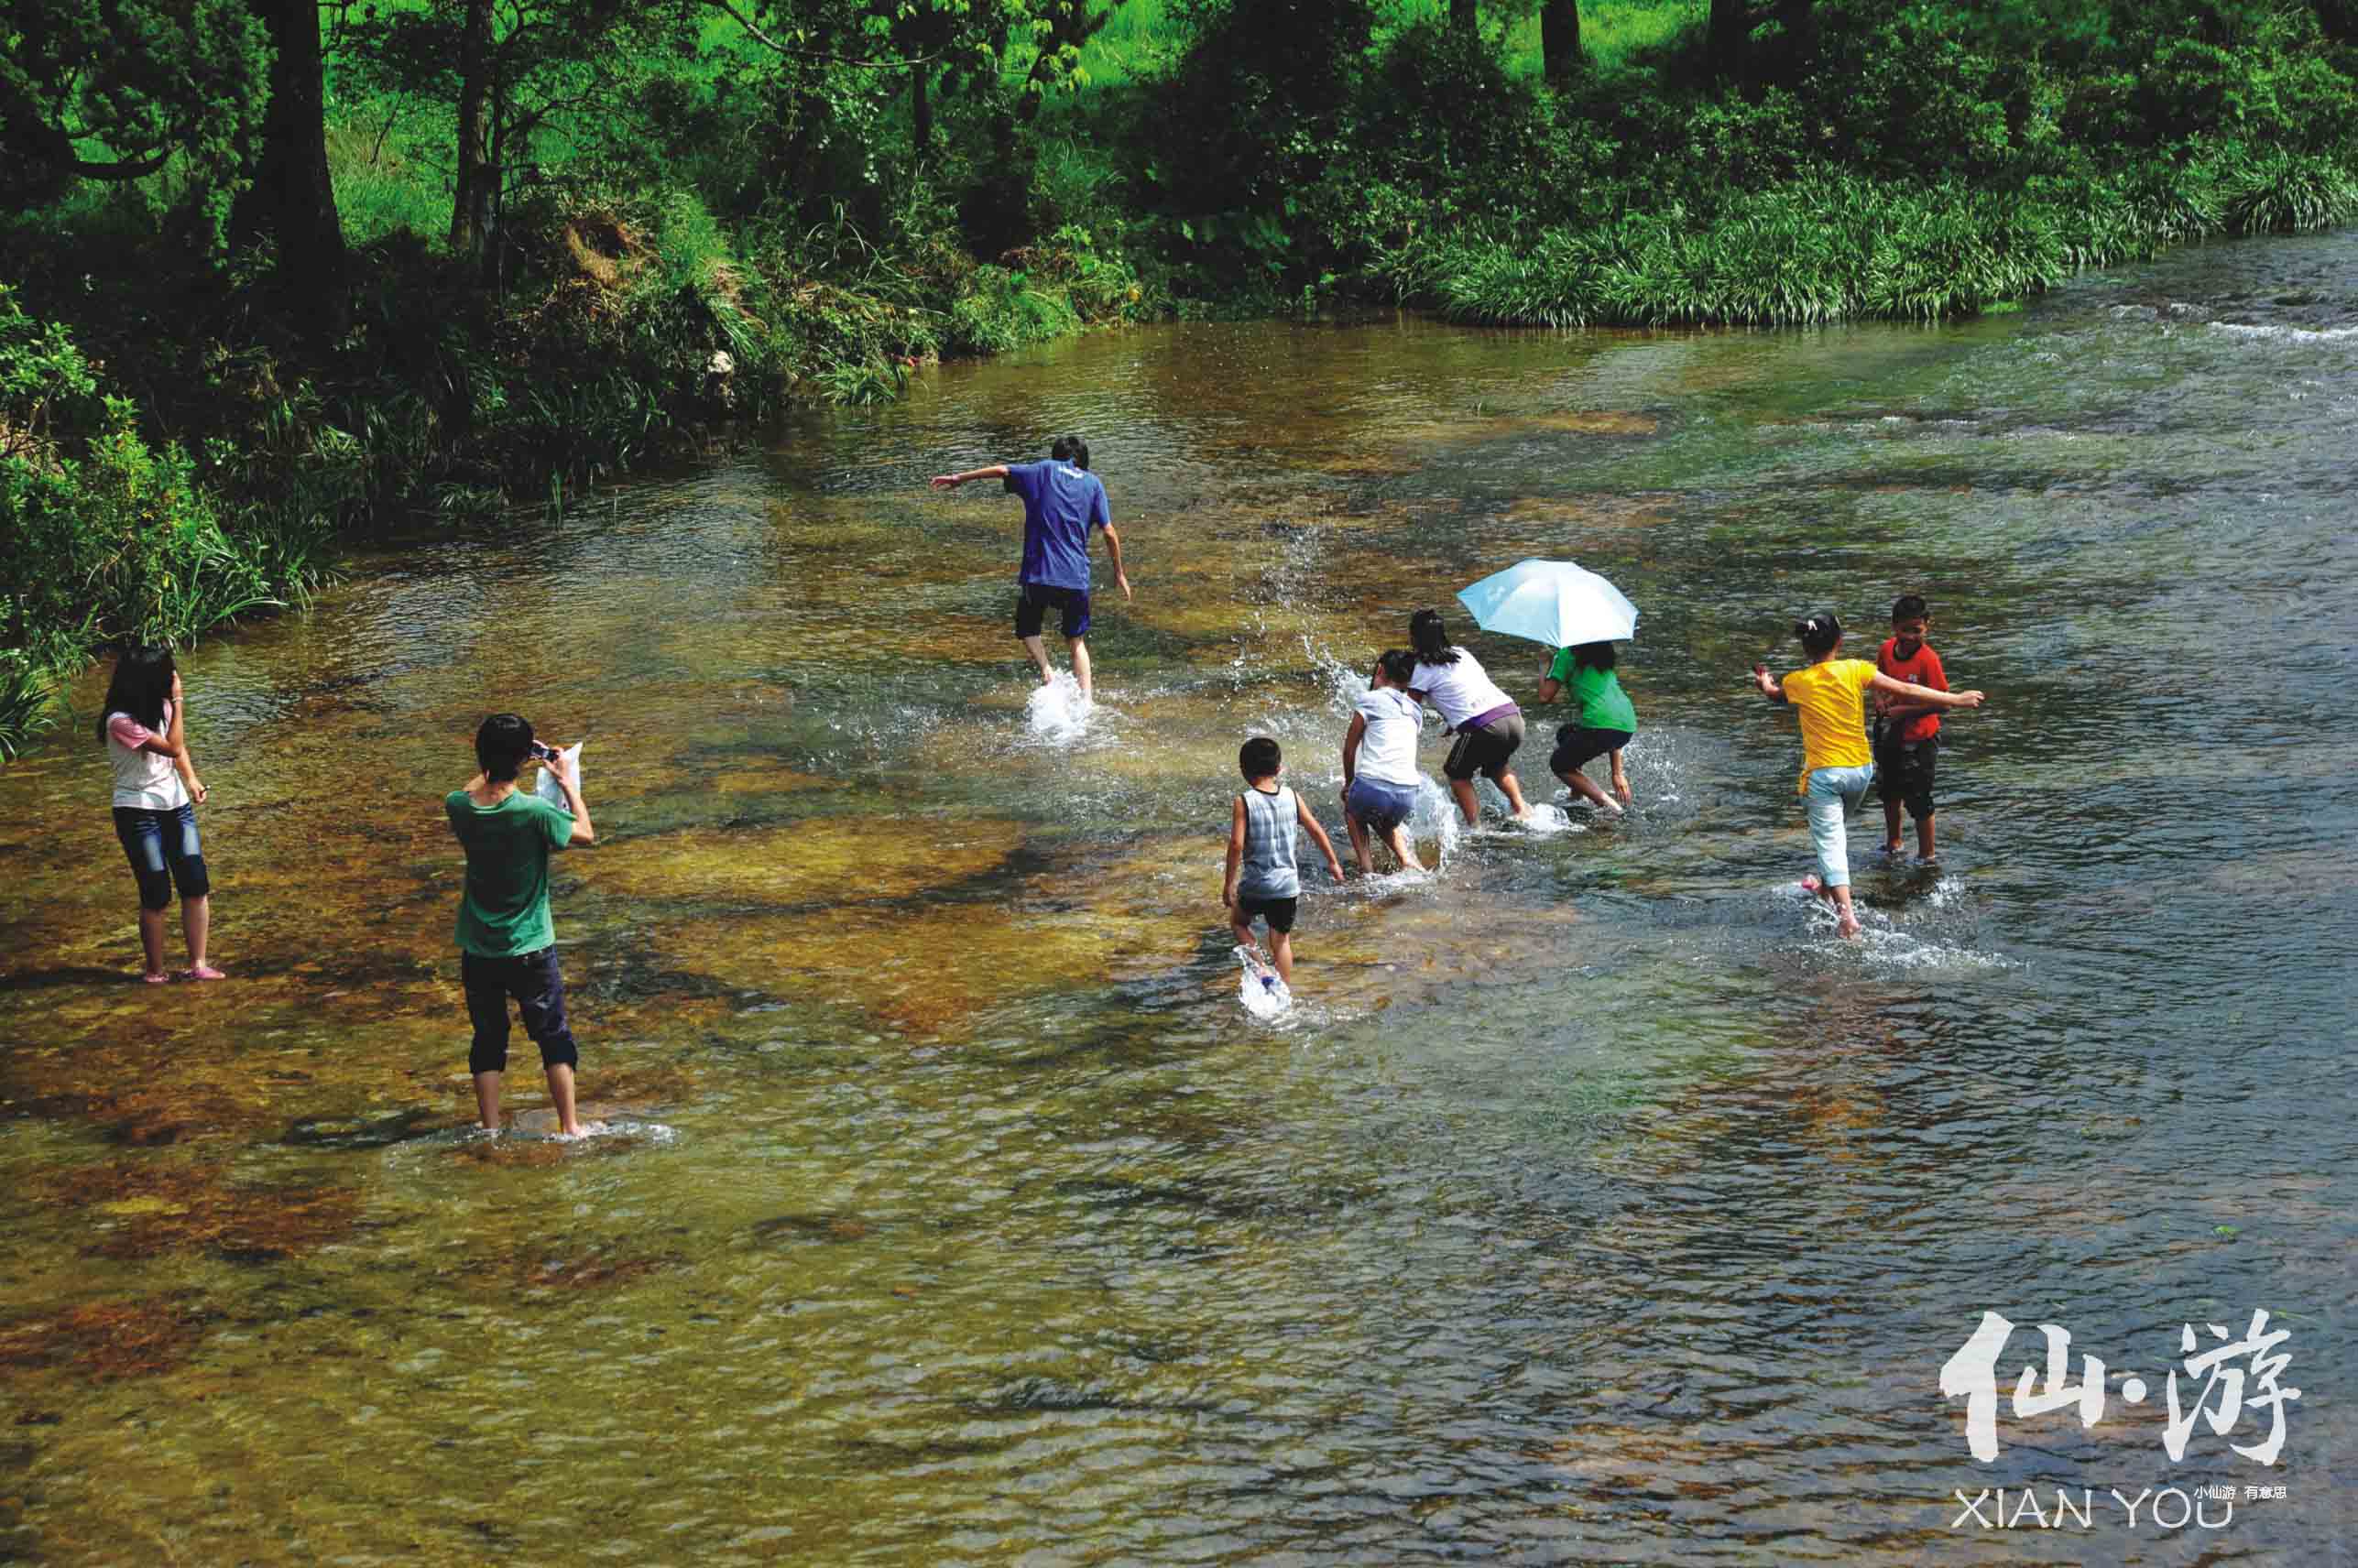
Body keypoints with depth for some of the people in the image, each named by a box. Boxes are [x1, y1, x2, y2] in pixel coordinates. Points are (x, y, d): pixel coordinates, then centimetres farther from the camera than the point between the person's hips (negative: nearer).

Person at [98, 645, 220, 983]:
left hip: (176, 805, 6)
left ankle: (197, 965, 1)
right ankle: (155, 972, 11)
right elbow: (172, 747, -22)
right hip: (138, 812, -6)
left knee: (196, 885, -3)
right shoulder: (121, 721, -20)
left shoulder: (161, 707, 3)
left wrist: (191, 779, -7)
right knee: (157, 895, -3)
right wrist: (178, 701, -21)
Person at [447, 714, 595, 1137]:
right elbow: (585, 834, -5)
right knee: (553, 1036, 11)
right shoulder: (534, 812, -22)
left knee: (488, 1039, 13)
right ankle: (569, 1126, 16)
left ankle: (491, 1132, 15)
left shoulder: (459, 807, -10)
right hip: (530, 948, -3)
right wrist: (570, 784, 5)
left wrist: (500, 763, 14)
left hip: (478, 951, 3)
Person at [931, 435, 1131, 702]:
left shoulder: (1045, 471, 7)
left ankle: (1047, 672, -8)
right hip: (1076, 577, 1)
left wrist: (959, 478, 15)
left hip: (1038, 572, -1)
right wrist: (1119, 573, 13)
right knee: (1077, 640, 15)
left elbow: (1001, 470, 4)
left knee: (1028, 629, 19)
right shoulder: (1094, 484, 8)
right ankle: (1085, 701, 3)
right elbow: (1109, 533, 3)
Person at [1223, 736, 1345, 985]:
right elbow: (1316, 830, 5)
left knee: (1238, 921, 22)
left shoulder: (1244, 802, -13)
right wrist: (1333, 862, 18)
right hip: (1287, 884, 3)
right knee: (1281, 939, 14)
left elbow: (1236, 844, -18)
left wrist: (1229, 883, -9)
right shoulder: (1291, 797, -1)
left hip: (1256, 885, -3)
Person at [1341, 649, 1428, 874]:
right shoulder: (1415, 710, 19)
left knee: (1352, 809, 31)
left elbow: (1349, 749, 10)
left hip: (1372, 788, -4)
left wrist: (1348, 783, 28)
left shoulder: (1369, 700, 4)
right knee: (1389, 823, 37)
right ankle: (1407, 858, 12)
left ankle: (1366, 866, 15)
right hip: (1407, 793, 4)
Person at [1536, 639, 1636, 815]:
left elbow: (1545, 696, 2)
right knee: (1565, 732, 31)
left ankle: (1608, 805, -4)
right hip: (1628, 727, 7)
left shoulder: (1567, 654, 8)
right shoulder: (1603, 658, 29)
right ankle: (1577, 798, 28)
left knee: (1559, 765, 15)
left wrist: (1544, 668, 24)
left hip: (1601, 725, -7)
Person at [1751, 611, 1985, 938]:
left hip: (1823, 774, -3)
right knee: (1835, 829, 28)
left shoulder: (1796, 682, -7)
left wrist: (1764, 683, 42)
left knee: (1829, 842, -4)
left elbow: (1774, 695, 17)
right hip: (1860, 770, 3)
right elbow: (1905, 691, -6)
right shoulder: (1855, 670, -7)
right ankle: (1826, 886, 46)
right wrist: (1955, 699, 4)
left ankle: (1846, 914, -19)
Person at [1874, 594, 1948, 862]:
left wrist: (1902, 710, -24)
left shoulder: (1928, 659, -23)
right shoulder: (1887, 649, -4)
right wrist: (1880, 700, -5)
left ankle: (1927, 855, 18)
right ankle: (1894, 843, 45)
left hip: (1919, 739, -7)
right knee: (1889, 791, 24)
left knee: (1917, 799, 1)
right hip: (1890, 736, 7)